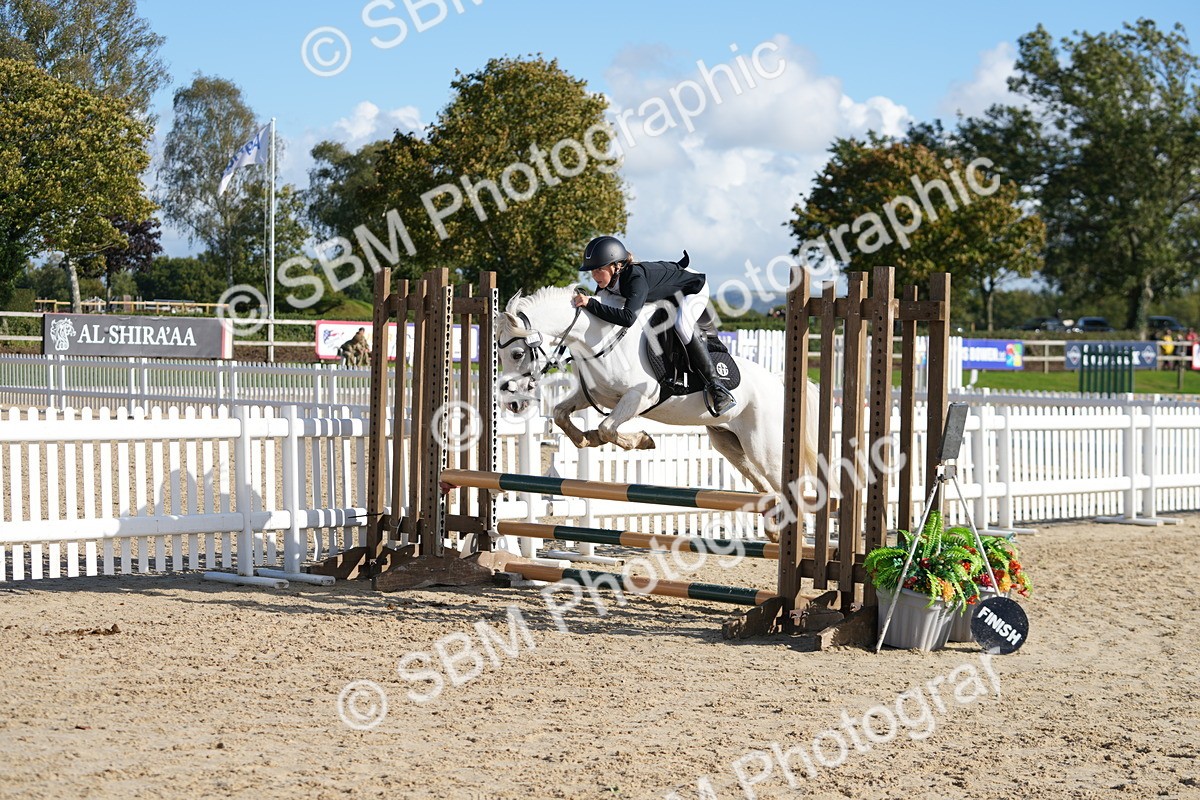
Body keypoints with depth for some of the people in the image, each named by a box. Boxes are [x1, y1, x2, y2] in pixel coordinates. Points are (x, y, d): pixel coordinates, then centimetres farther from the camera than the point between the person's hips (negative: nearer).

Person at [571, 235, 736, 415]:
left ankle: (715, 386, -26)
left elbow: (628, 318, -58)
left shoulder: (636, 279, -43)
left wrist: (591, 304, -58)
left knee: (682, 326, -34)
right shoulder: (609, 281, -18)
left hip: (694, 288, -9)